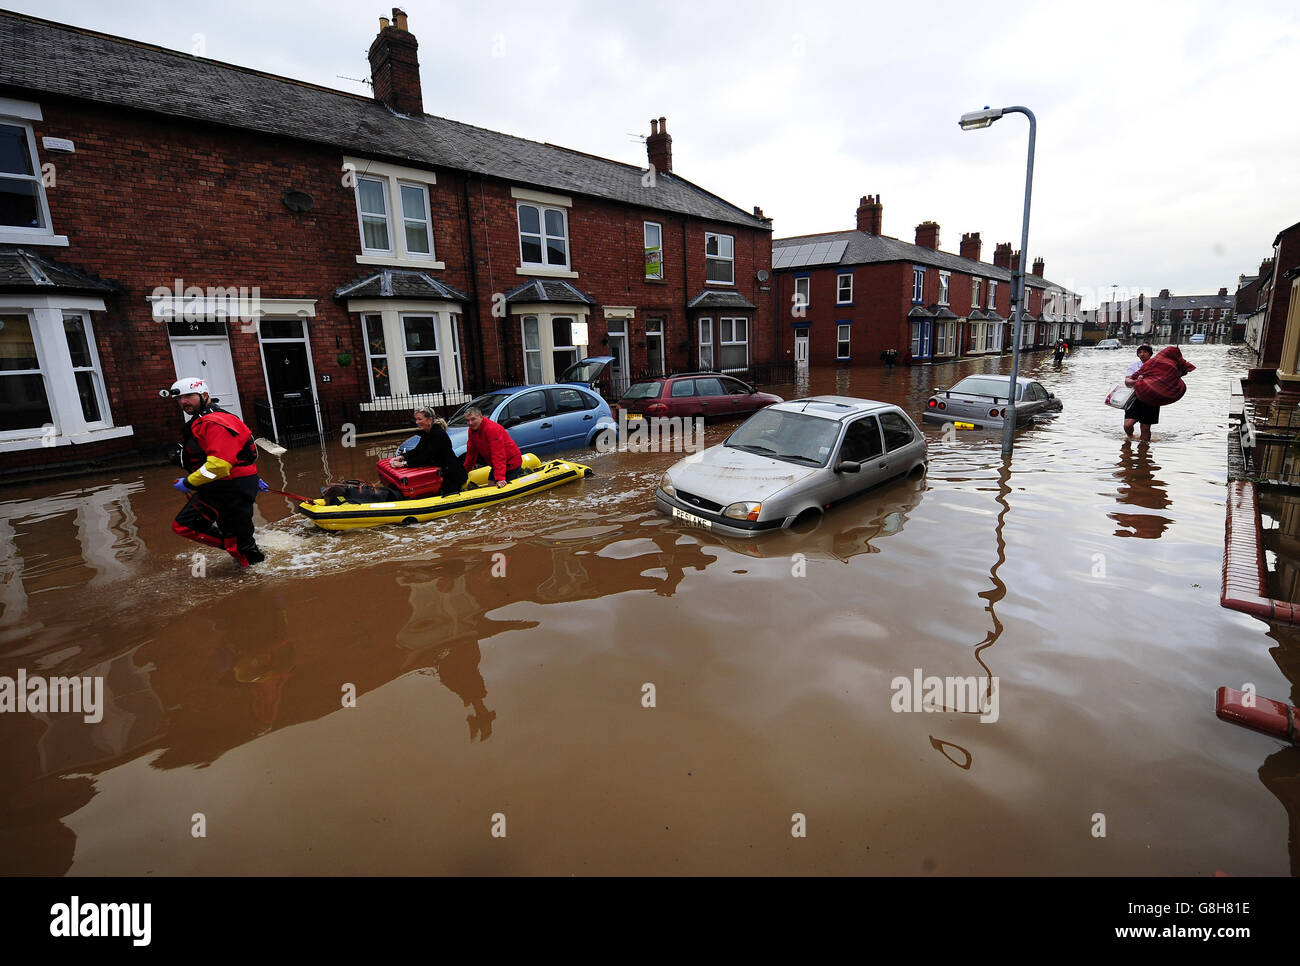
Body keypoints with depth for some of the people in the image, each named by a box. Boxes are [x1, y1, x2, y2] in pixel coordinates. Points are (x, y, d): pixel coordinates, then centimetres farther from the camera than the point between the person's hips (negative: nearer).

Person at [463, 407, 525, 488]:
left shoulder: (493, 429, -28)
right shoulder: (472, 430, -1)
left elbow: (498, 455, -34)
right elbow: (471, 452, 11)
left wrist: (500, 478, -40)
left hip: (511, 462, -8)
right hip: (496, 464, 8)